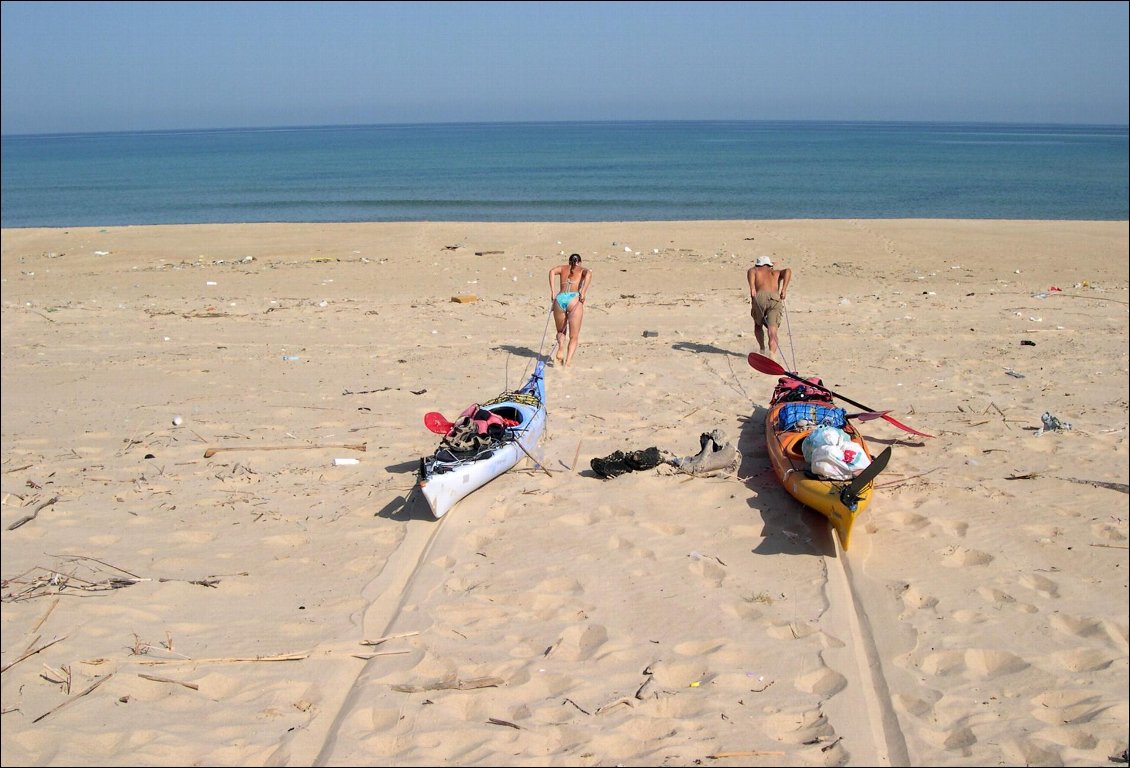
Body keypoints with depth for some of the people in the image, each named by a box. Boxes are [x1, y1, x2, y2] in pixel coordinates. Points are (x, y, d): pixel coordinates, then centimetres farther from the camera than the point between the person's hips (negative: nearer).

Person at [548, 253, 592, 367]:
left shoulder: (562, 268, 25)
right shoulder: (583, 270, 20)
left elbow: (552, 271, 3)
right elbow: (589, 273, -4)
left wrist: (552, 291, 0)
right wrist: (583, 293, -6)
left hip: (560, 299, 2)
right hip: (574, 300, -2)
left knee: (561, 331, 22)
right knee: (574, 337, 4)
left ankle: (561, 347, -9)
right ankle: (568, 361, -16)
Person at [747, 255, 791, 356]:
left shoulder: (755, 270, 29)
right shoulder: (776, 273, 35)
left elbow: (751, 271, 2)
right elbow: (788, 271, 13)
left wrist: (752, 288, -11)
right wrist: (784, 289, 4)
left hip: (760, 297, -1)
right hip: (775, 299, 1)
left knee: (758, 325, 27)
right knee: (772, 331, -10)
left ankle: (762, 350, 17)